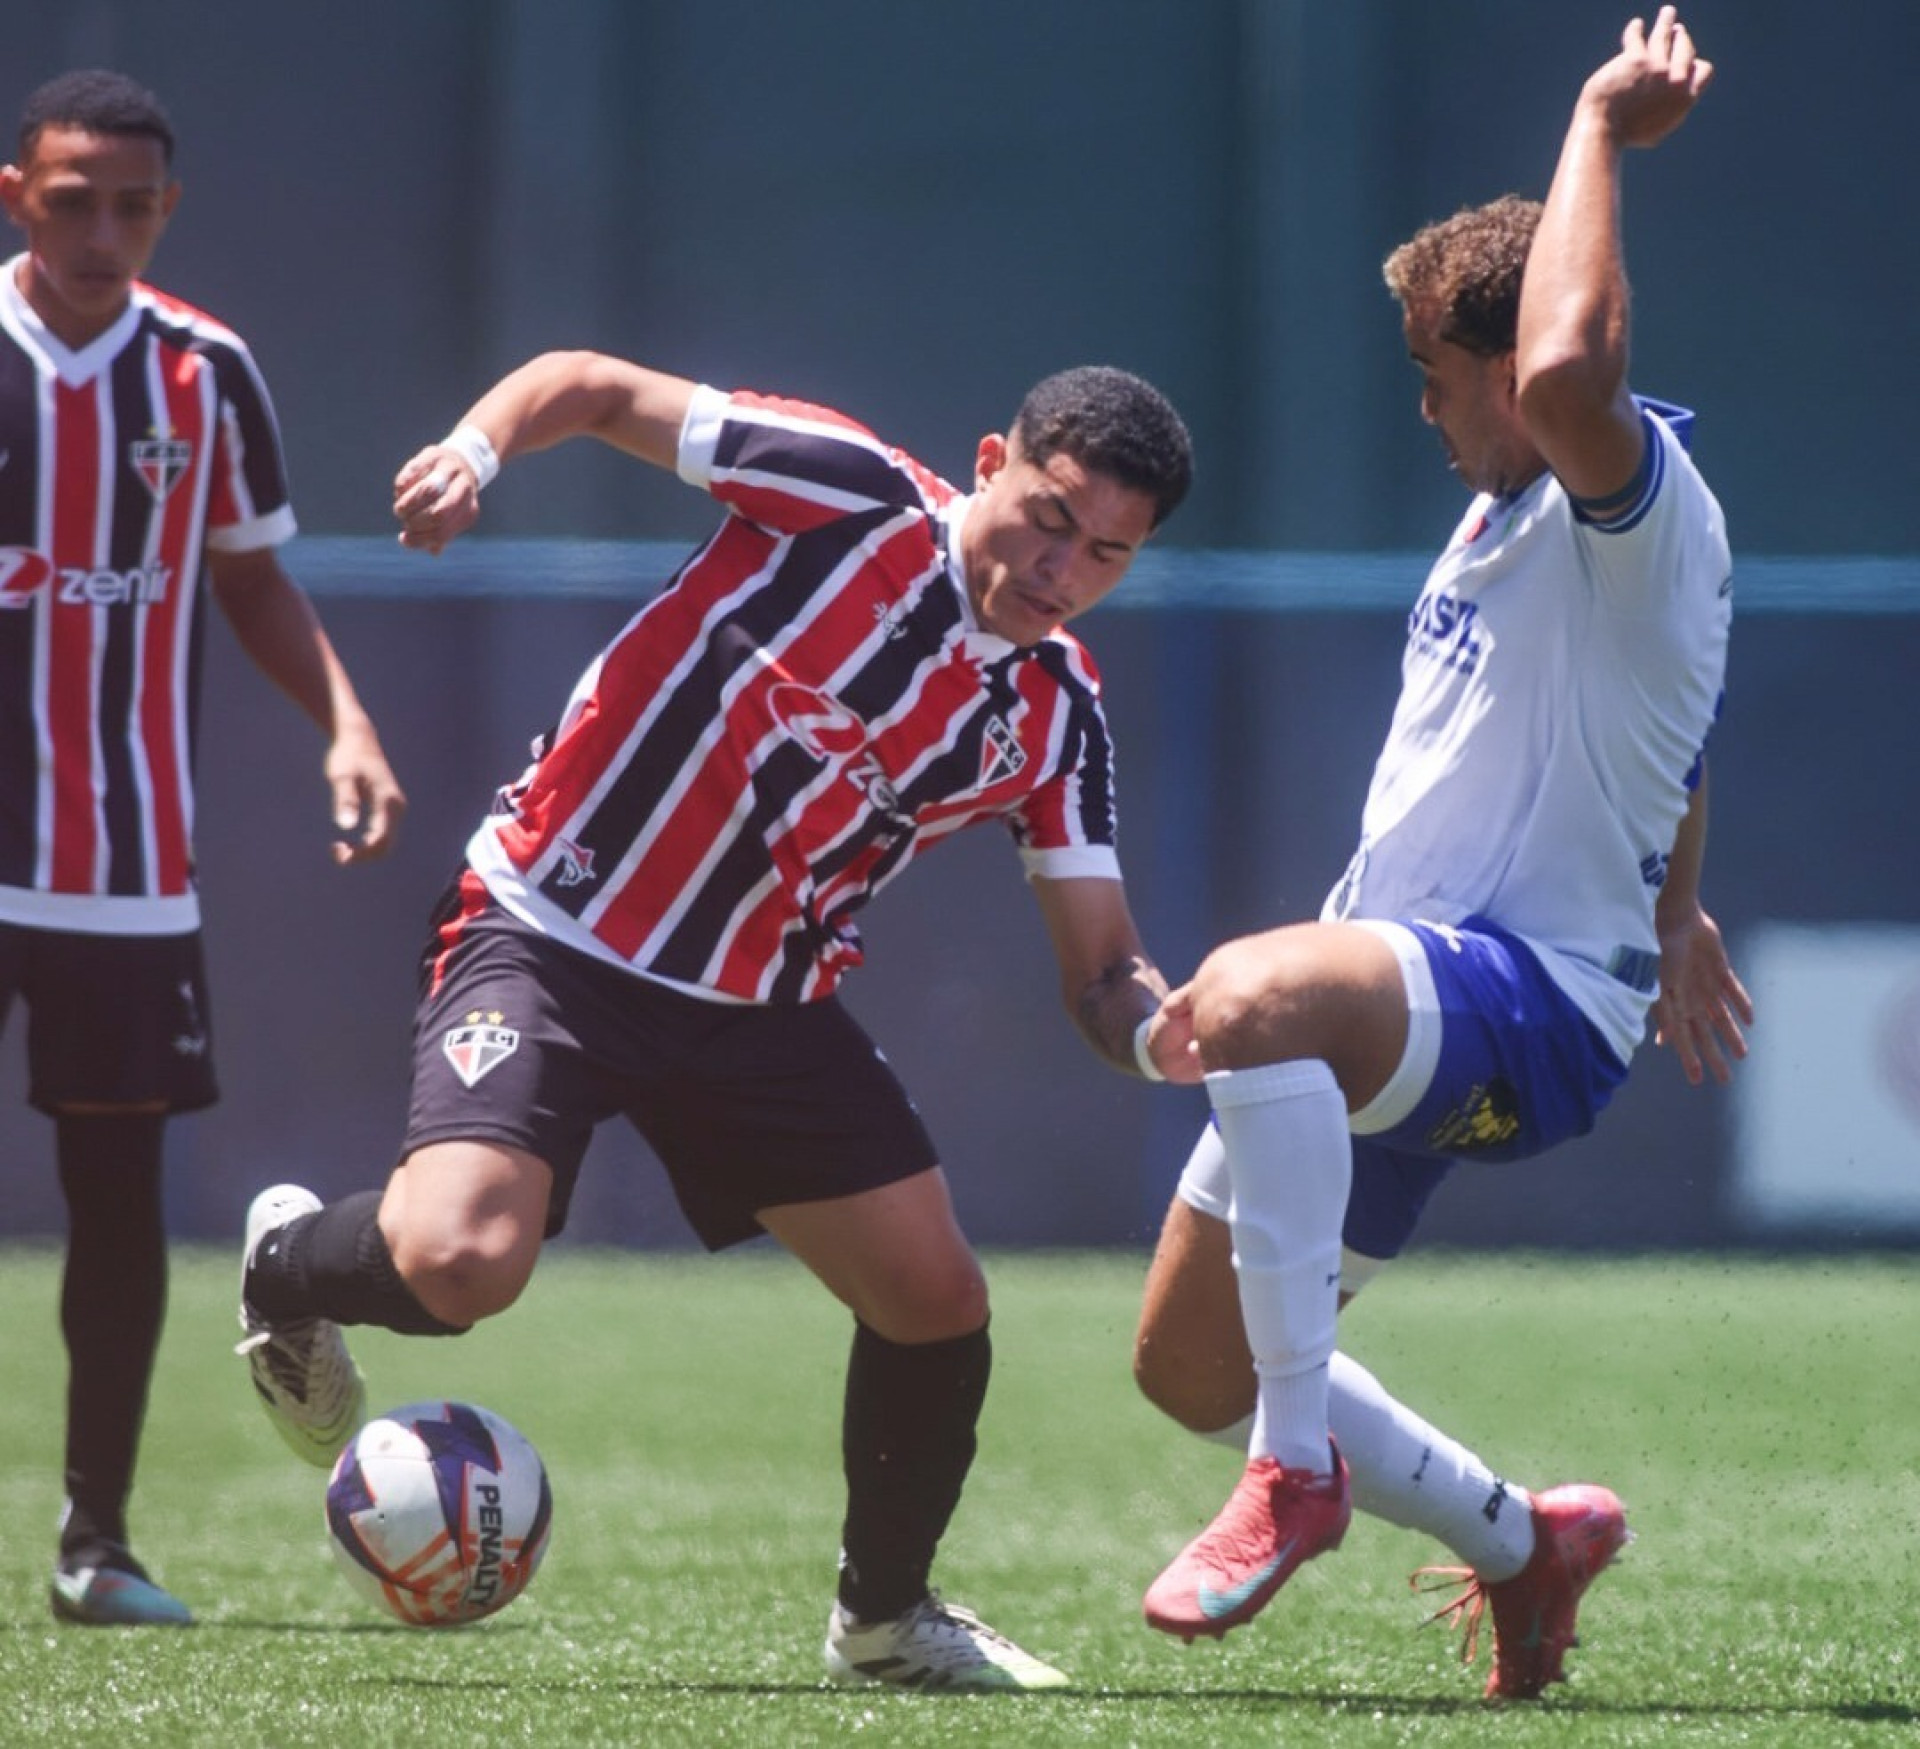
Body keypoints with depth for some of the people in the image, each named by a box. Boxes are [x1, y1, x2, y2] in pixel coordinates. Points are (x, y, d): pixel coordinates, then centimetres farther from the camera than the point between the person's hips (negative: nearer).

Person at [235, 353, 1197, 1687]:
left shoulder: (1056, 718, -1)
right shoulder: (847, 495, -15)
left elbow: (1104, 968, 1)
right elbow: (591, 385, -9)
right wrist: (476, 450, -30)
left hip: (764, 1002, 5)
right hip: (555, 938, -5)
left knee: (937, 1302, -1)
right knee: (462, 1262, -27)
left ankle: (886, 1615, 26)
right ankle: (287, 1267, 10)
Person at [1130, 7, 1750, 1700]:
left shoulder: (1643, 507, -15)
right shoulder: (1511, 512, 16)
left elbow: (1568, 375, -40)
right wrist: (1668, 911, 45)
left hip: (1529, 997, -10)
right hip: (1391, 1003, 10)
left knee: (1250, 996, -43)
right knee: (1189, 1371, 11)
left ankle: (1302, 1467, -32)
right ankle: (1523, 1543, 30)